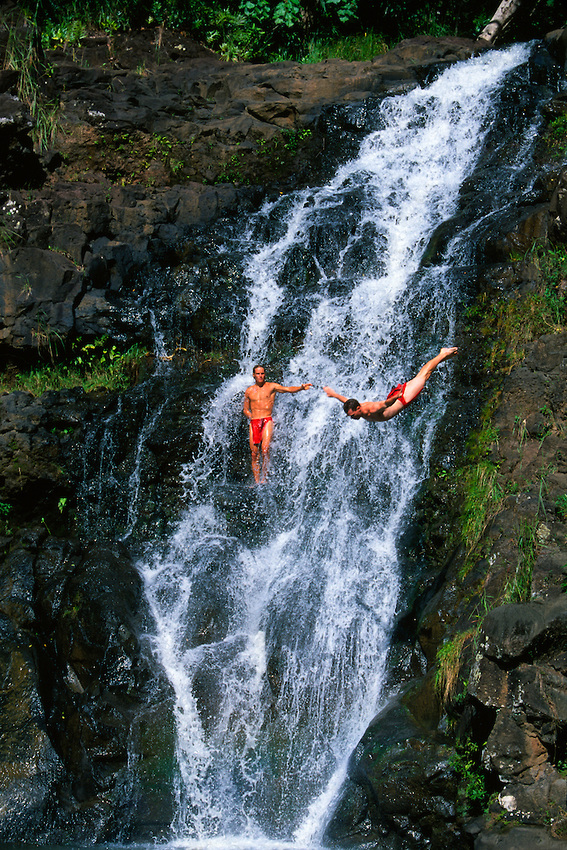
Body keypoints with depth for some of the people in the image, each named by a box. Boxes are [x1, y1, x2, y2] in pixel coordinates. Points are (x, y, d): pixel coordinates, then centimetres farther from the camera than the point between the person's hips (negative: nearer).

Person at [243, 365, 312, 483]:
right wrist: (251, 417, 2)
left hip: (267, 421, -3)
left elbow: (287, 389, -9)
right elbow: (246, 410, 22)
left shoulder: (271, 386, 5)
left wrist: (301, 388, -26)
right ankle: (257, 482, 5)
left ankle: (264, 479, -15)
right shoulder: (249, 391, 14)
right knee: (254, 454, 0)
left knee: (265, 449, -20)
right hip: (254, 423, 3)